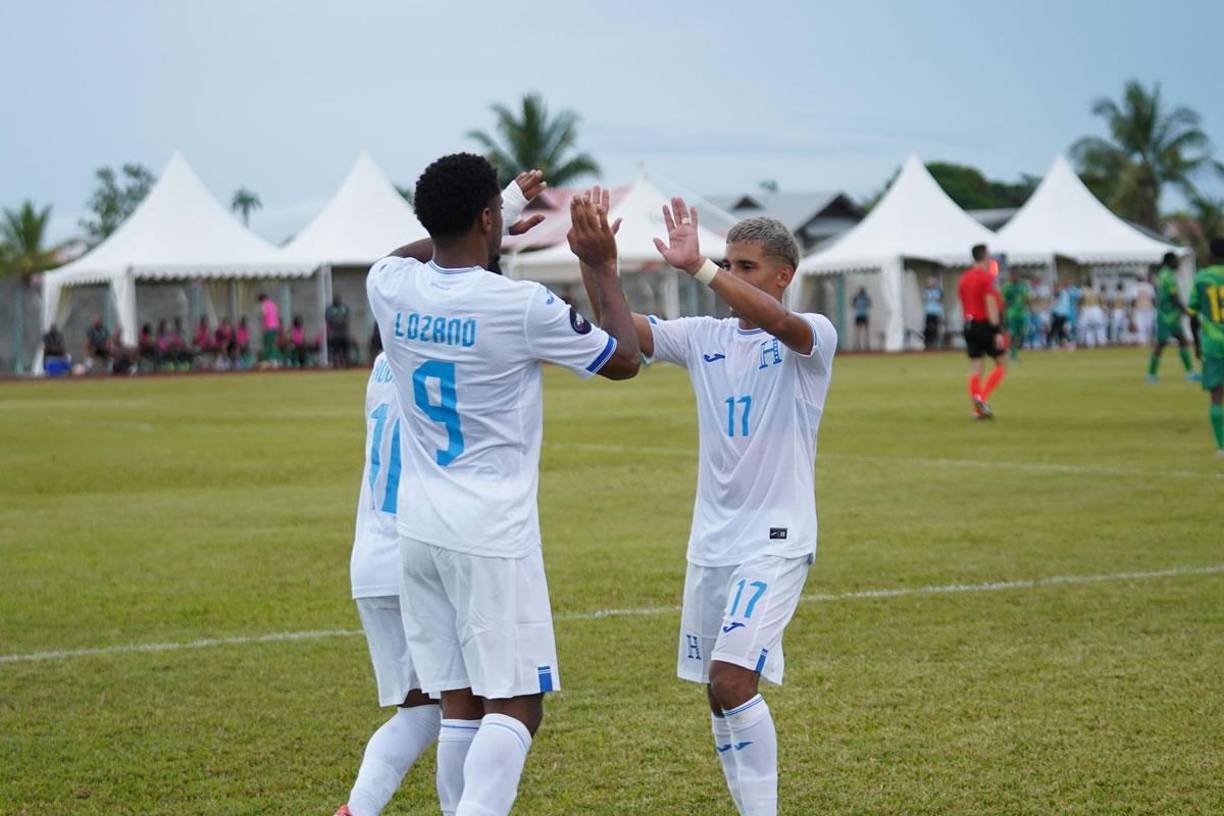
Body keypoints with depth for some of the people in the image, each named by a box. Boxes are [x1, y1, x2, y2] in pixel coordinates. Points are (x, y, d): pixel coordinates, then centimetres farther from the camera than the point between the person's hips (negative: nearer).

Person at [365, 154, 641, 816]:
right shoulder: (522, 306, -14)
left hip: (419, 528, 6)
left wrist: (499, 229, 33)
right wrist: (602, 266, 12)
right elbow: (624, 360, 2)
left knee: (460, 707, 10)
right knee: (516, 707, -4)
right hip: (493, 533, -6)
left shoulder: (391, 289, 1)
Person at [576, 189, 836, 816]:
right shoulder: (704, 337, 7)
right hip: (711, 540, 6)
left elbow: (779, 322, -32)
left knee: (732, 678, -18)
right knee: (719, 692, 9)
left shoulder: (813, 338, -9)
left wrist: (696, 268, -43)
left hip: (776, 539, -6)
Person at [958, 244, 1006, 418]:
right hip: (986, 324, -6)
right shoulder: (987, 277, -10)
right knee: (1001, 364, 5)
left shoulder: (963, 279, 11)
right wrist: (997, 332, -18)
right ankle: (982, 397, -11)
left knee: (975, 367, 5)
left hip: (970, 325, 6)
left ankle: (978, 409, -3)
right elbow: (991, 306, -17)